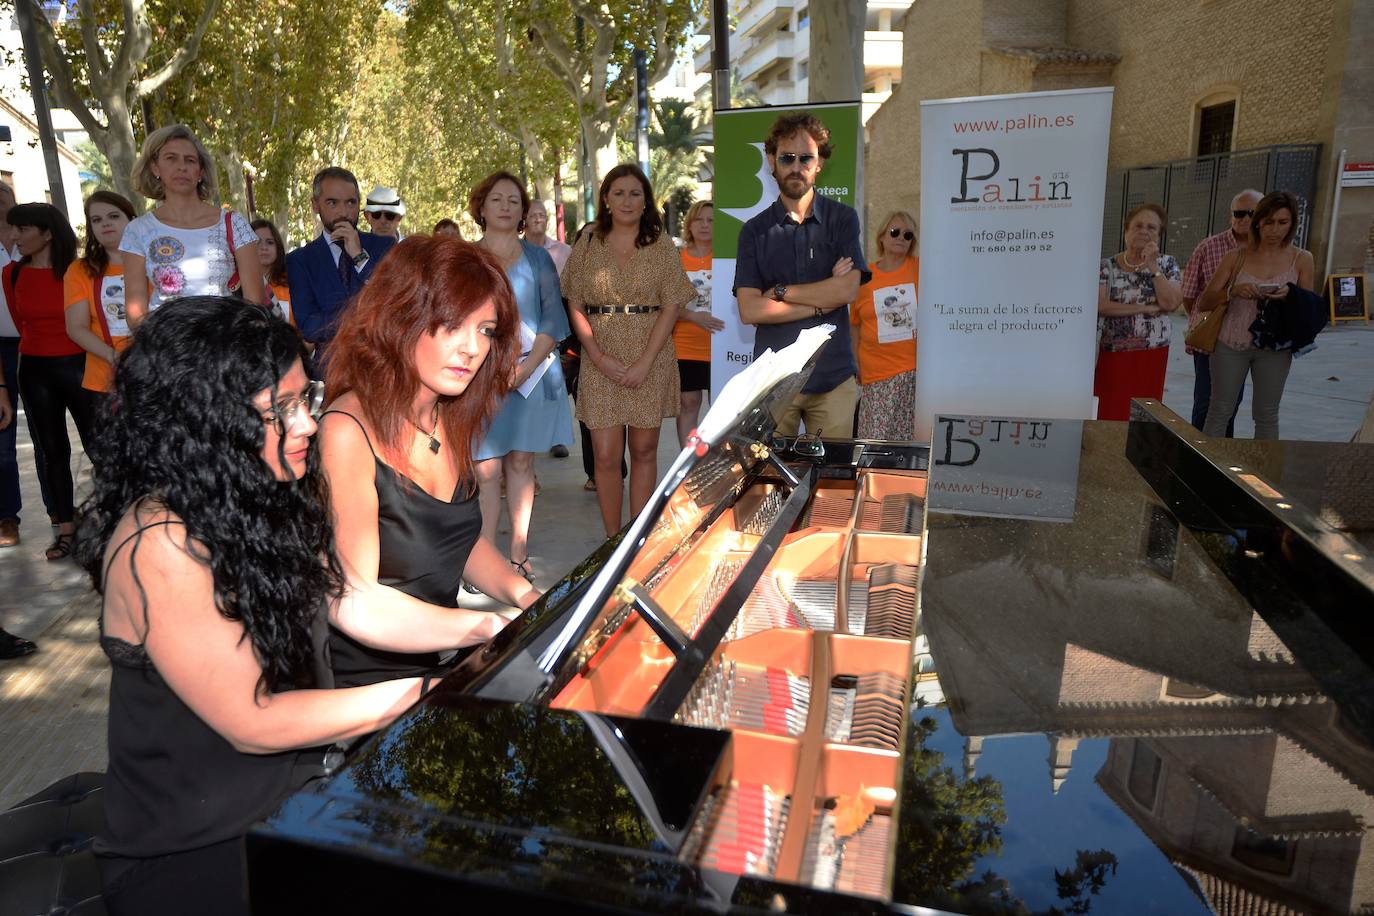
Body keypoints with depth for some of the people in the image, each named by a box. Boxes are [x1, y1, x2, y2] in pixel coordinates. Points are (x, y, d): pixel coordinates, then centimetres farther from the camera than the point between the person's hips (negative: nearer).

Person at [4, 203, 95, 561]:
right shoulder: (13, 273, 3)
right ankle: (66, 529, 14)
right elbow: (22, 324, 15)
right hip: (35, 370, 4)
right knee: (53, 450, 8)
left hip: (78, 366, -4)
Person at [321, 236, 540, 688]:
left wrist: (525, 595, -5)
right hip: (368, 681, -7)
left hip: (442, 662, 7)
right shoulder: (348, 433, -20)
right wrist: (489, 626, -22)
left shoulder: (451, 419, 3)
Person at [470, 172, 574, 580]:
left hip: (532, 372, 1)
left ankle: (518, 555, 10)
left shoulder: (538, 258, 11)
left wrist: (527, 366, -9)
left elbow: (553, 316, 4)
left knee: (521, 462, 3)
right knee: (486, 467, -6)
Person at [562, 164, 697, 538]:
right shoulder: (588, 244, 6)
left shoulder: (661, 245, 4)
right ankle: (613, 541, 11)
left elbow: (670, 307, -2)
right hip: (601, 362, 0)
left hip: (651, 361, 0)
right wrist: (598, 356, -9)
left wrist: (645, 363, -12)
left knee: (644, 451, 7)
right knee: (606, 456, -2)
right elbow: (576, 306, 4)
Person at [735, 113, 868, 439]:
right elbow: (749, 311, -6)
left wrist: (779, 292, -6)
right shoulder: (754, 231, 6)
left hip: (833, 377, 0)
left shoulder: (842, 219, 6)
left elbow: (847, 290, -9)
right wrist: (822, 301, -8)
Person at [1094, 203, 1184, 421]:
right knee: (1108, 413, -4)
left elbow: (1171, 303, -8)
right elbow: (1100, 306, -13)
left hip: (1152, 356, 1)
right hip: (1112, 353, -1)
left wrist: (1153, 266, -10)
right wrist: (1147, 308, -13)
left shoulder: (1167, 264, 7)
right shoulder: (1107, 266, 2)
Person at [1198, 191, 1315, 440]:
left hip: (1274, 347, 1)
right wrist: (1232, 292, -22)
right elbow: (1203, 303, -3)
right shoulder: (1236, 257, 0)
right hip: (1231, 344, -1)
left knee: (1266, 415, 8)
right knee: (1219, 411, 3)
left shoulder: (1301, 259, 2)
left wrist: (1290, 296, -16)